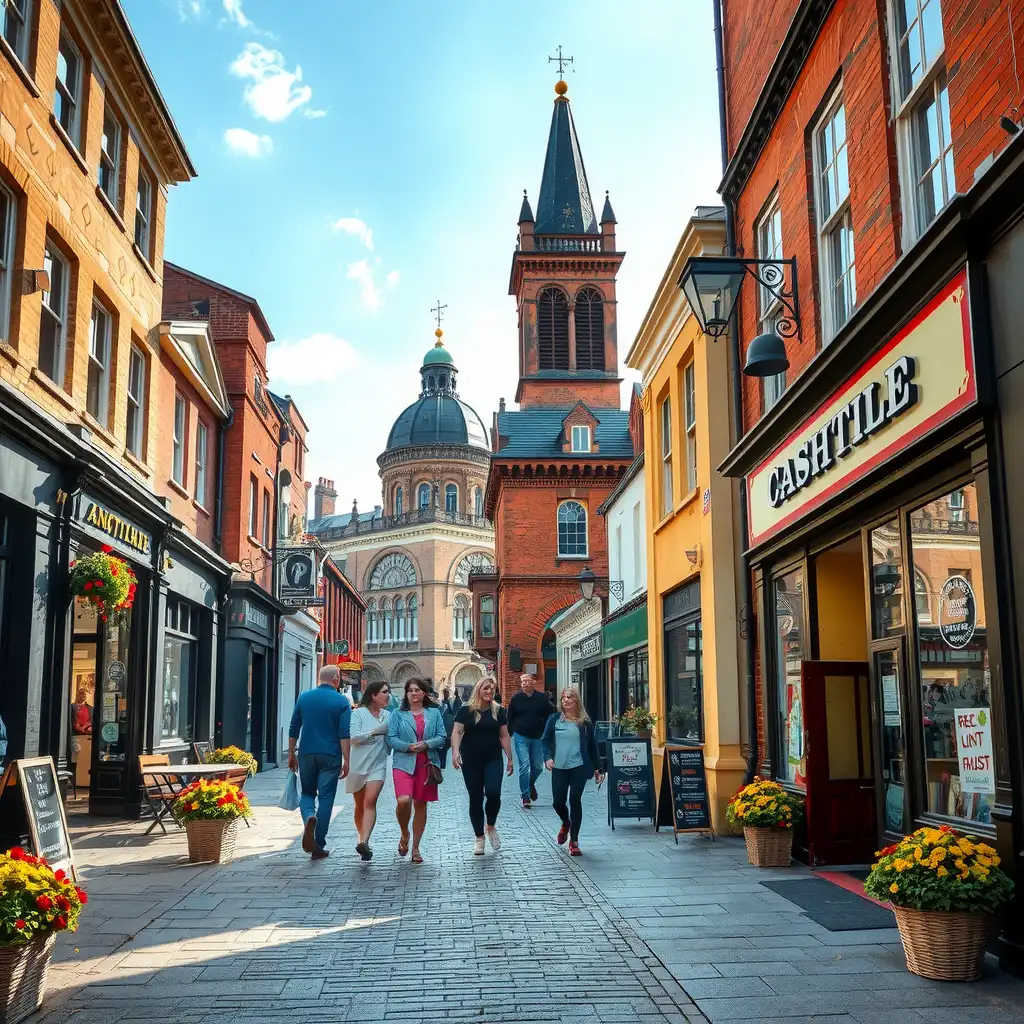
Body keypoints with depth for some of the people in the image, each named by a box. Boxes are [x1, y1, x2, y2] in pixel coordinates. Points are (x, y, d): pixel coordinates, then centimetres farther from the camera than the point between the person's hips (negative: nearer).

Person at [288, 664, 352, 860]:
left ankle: (309, 816, -16)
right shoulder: (341, 702, -4)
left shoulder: (304, 697, 5)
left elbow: (294, 729, 8)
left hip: (306, 754, 2)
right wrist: (346, 760, -7)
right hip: (330, 756, -2)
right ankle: (318, 847, 4)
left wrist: (291, 755, 16)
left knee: (307, 793, 17)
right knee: (325, 798, 4)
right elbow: (344, 734, -10)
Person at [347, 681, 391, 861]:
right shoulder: (359, 713, -6)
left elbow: (390, 739, 14)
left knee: (370, 801, -17)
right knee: (359, 805, 12)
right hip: (358, 765, -1)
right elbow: (353, 736, -16)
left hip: (378, 765, 1)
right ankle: (362, 838, 29)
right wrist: (375, 731, -18)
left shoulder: (387, 716, 6)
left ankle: (364, 842, -26)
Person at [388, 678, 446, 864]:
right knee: (404, 801, -21)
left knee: (420, 805, 6)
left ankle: (415, 848, 19)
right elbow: (391, 738, 0)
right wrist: (409, 747, -15)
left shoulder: (434, 713, 9)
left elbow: (442, 737, 4)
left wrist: (426, 744, -13)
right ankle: (404, 834, 9)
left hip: (427, 765, 2)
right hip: (404, 763, -2)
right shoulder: (398, 714, 6)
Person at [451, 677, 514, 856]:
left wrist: (510, 758, 8)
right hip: (471, 761, -1)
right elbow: (457, 732, -6)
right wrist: (455, 751, -22)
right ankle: (479, 837, 19)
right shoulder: (466, 710, -2)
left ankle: (491, 826, 12)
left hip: (493, 760, 1)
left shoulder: (498, 710, 4)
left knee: (493, 793, -17)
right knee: (475, 798, 5)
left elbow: (504, 736, 8)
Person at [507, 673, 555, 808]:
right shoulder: (516, 699, 0)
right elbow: (510, 719, 5)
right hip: (521, 737, -2)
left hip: (538, 737, 2)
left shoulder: (542, 698, 0)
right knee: (524, 766, -8)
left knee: (538, 766, 10)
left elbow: (550, 716, 5)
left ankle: (531, 784, 41)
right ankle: (525, 796, 0)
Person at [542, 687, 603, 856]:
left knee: (575, 801, -3)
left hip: (579, 767, -1)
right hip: (559, 768, 1)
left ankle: (574, 841, 9)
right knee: (557, 802, 0)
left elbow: (592, 746, 8)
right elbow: (546, 741, 6)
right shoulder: (554, 719, 5)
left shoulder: (585, 722, 3)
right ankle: (566, 823, 36)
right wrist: (547, 757, -12)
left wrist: (597, 768, 8)